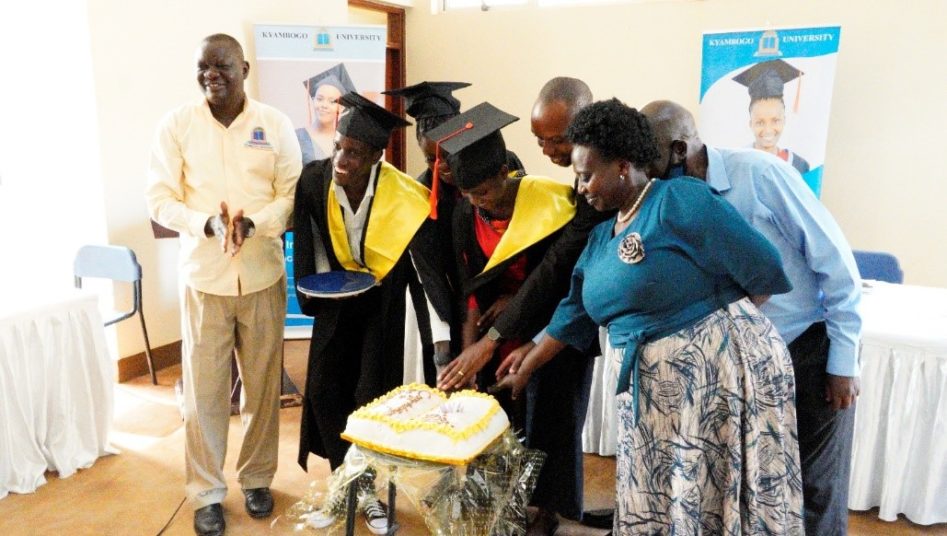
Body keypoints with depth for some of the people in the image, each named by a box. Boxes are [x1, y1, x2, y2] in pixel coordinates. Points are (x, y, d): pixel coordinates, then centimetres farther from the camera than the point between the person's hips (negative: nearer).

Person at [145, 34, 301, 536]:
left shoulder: (274, 123, 0)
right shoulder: (177, 123, -1)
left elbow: (292, 193, -1)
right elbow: (159, 198, -2)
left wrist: (252, 223, -19)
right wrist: (207, 223, -20)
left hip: (263, 274, 1)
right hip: (204, 276, 0)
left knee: (263, 384, 10)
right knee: (204, 388, 5)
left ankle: (257, 478, 30)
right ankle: (206, 492, 22)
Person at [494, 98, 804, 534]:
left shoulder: (679, 200, -14)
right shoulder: (601, 238, 10)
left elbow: (763, 270, -14)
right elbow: (572, 316, 17)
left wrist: (719, 324, -2)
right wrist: (524, 371, 20)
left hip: (719, 373, -7)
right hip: (650, 392, 8)